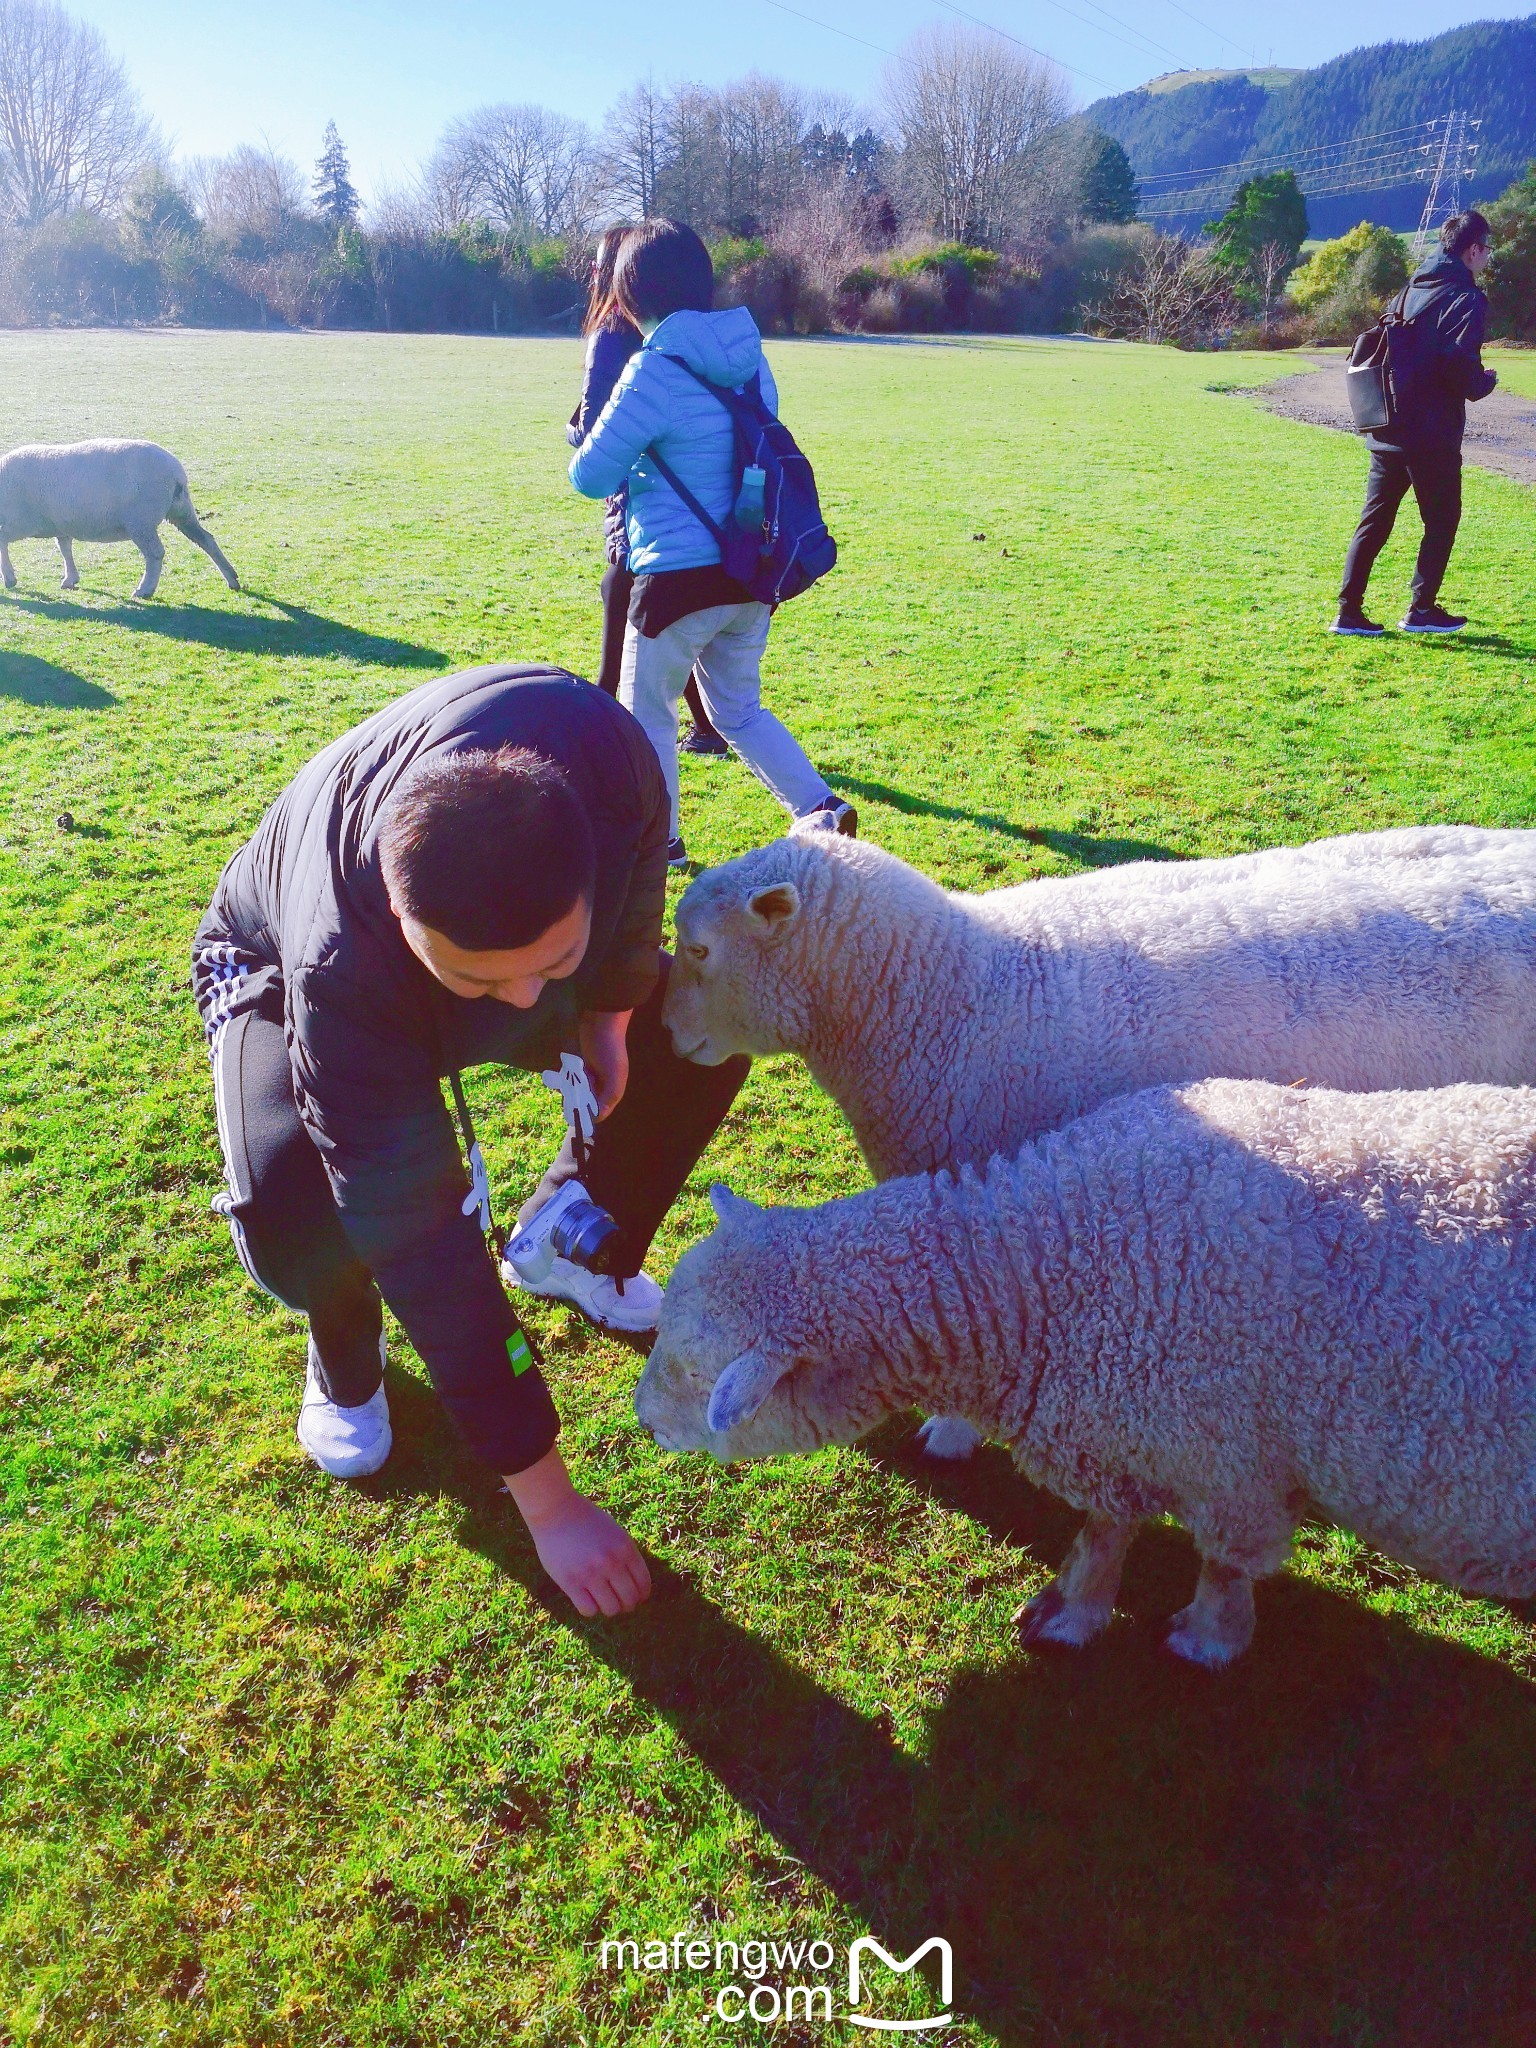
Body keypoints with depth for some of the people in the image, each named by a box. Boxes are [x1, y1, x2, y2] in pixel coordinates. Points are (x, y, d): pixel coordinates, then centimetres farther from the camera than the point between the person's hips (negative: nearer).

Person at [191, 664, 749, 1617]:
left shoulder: (598, 747, -40)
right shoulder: (337, 967, -46)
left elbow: (636, 864, -13)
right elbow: (420, 1236, -42)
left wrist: (610, 1010, -5)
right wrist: (545, 1497, -36)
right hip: (283, 968, -4)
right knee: (294, 1214, -33)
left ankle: (574, 1249, 16)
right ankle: (347, 1357, 5)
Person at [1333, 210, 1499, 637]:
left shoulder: (1415, 288, 14)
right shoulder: (1465, 298, -10)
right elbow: (1461, 366, -21)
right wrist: (1485, 381, 0)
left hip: (1388, 432, 7)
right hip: (1433, 436, -7)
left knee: (1374, 520, 9)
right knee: (1442, 520, 7)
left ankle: (1349, 611, 4)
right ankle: (1421, 609, 8)